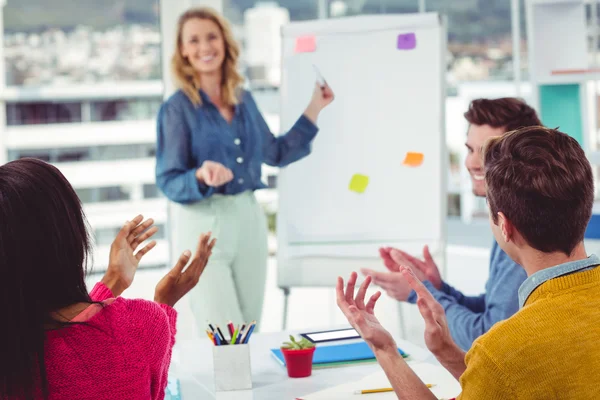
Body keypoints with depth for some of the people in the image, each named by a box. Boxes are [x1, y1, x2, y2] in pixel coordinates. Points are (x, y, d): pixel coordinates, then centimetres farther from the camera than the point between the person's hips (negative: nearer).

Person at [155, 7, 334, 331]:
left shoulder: (244, 100, 8)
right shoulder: (178, 108, -8)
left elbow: (276, 153, 18)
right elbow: (168, 182, -10)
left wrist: (314, 109, 17)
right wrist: (202, 176, -30)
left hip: (249, 219, 6)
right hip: (202, 225, -6)